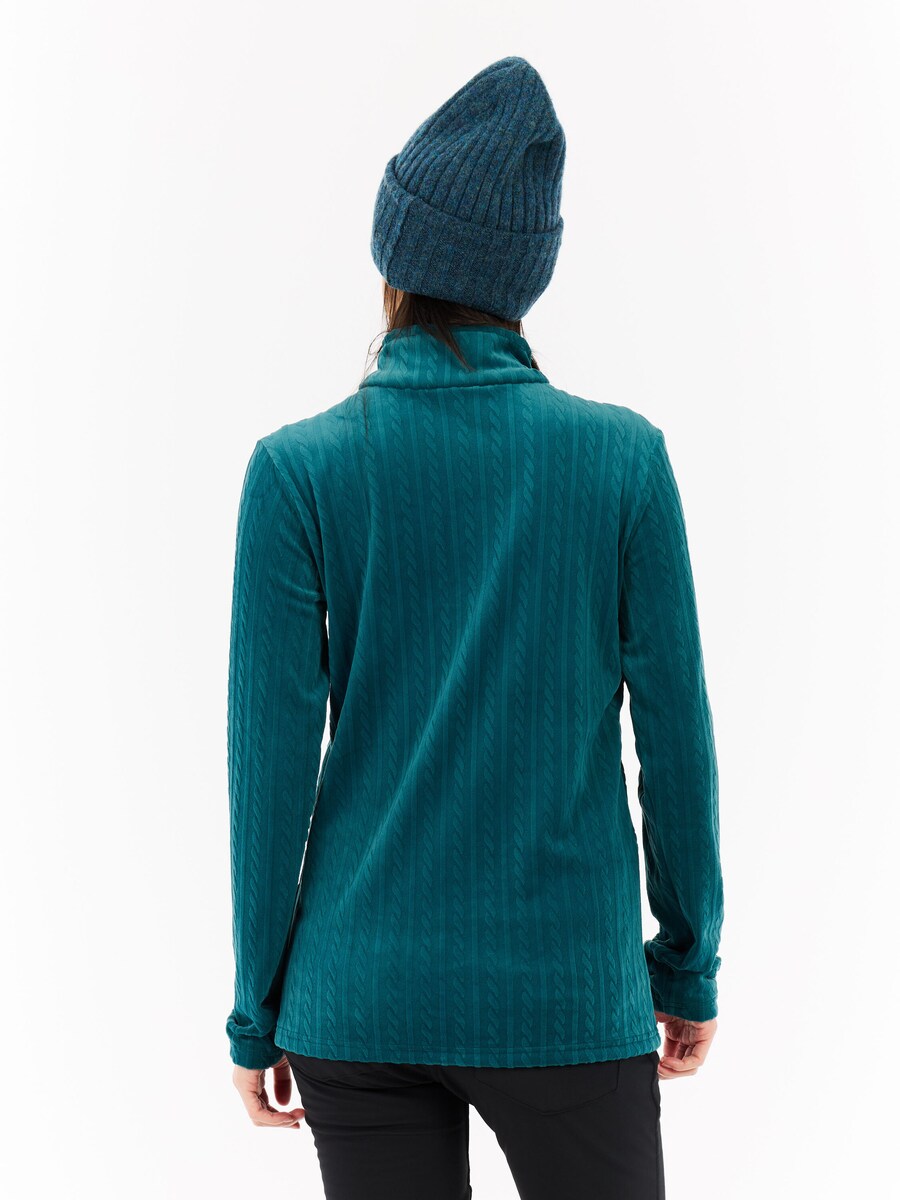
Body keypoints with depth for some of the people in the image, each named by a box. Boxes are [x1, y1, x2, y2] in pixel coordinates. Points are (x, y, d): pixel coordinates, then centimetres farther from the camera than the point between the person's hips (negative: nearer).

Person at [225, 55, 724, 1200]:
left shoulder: (299, 469, -9)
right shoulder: (626, 457, -7)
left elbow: (271, 763, -8)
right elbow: (674, 734, -3)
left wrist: (256, 1010, 3)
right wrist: (693, 964, 10)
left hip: (361, 997, 1)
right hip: (567, 996, 0)